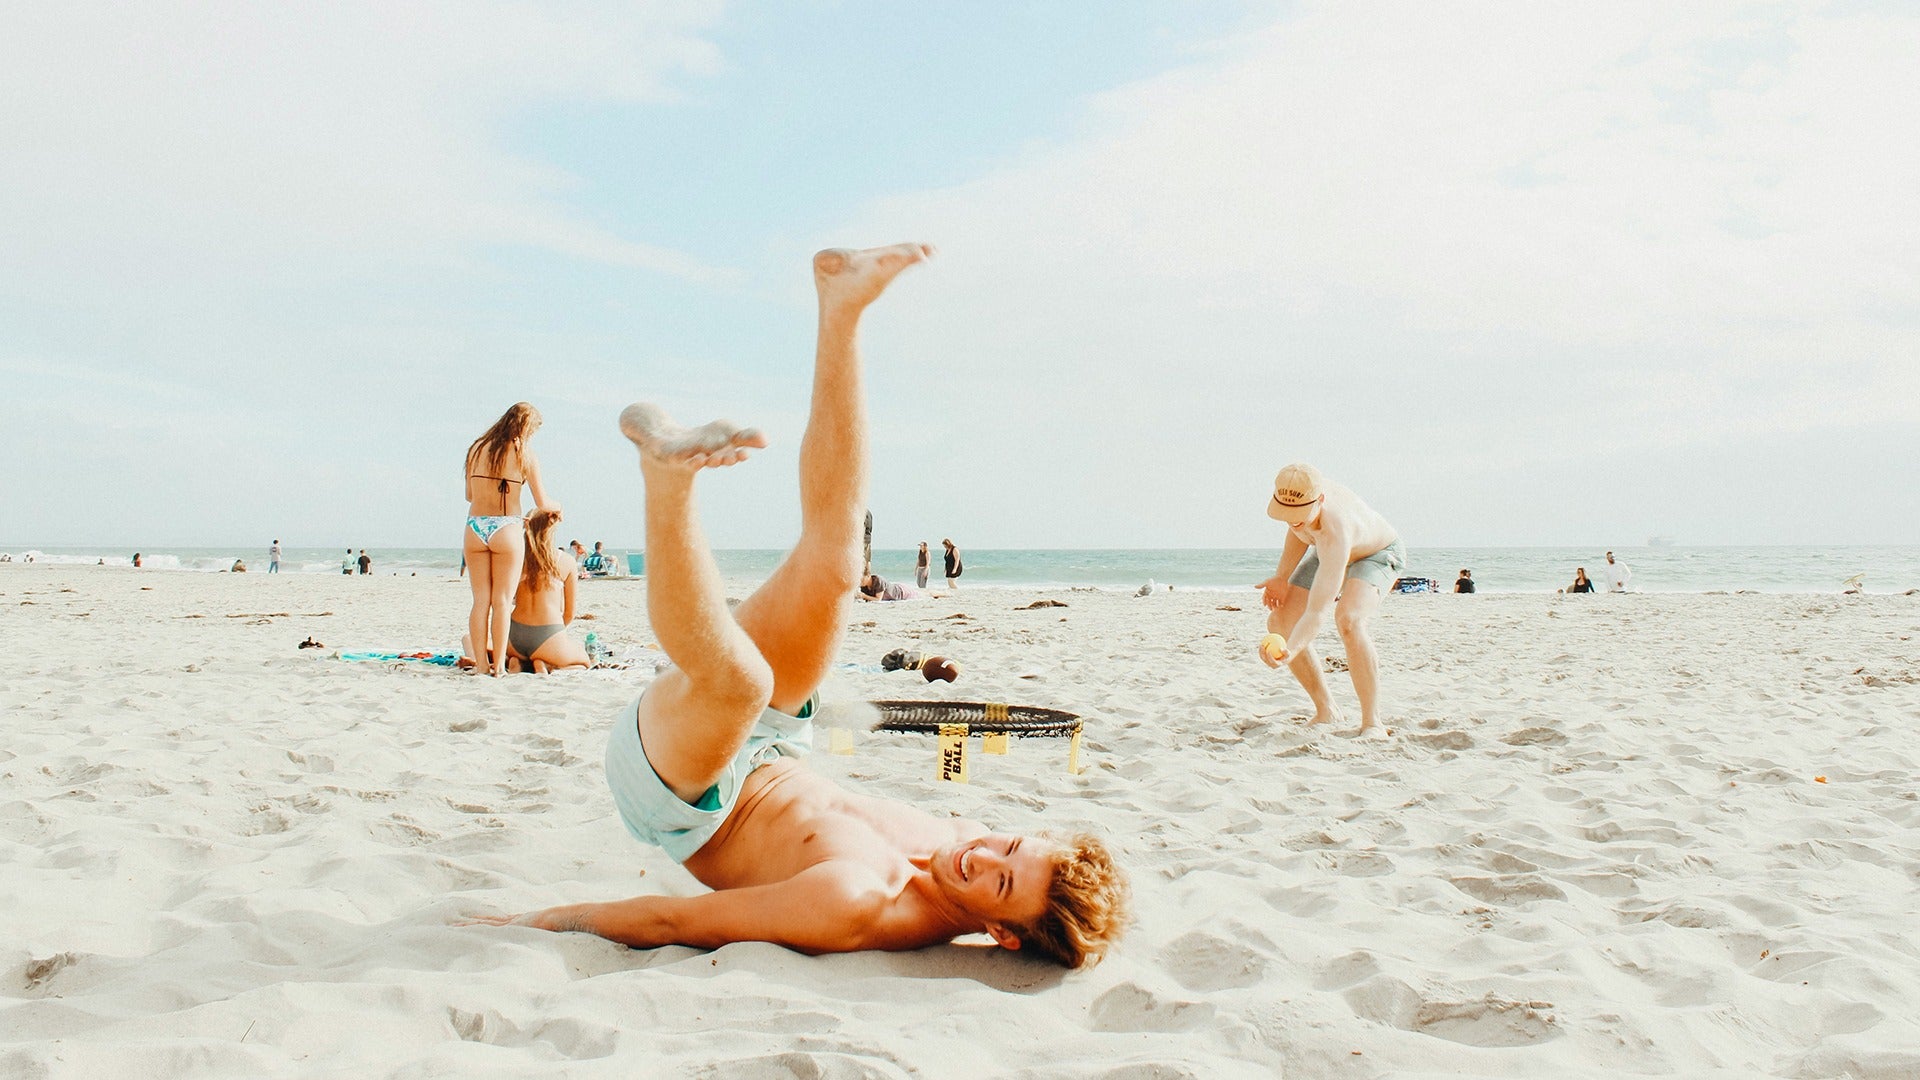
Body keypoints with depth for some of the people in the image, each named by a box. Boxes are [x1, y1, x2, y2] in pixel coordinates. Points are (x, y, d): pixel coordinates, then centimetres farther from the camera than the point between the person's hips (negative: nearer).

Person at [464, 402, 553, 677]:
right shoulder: (523, 454, -3)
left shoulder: (477, 448, 8)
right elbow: (542, 504, -3)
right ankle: (498, 664, 3)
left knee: (481, 600, 8)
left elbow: (469, 495, 14)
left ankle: (481, 663, 8)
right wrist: (557, 508, 18)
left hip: (474, 527, 3)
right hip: (506, 528, -3)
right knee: (502, 601, 2)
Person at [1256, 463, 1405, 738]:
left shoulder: (1336, 532, -46)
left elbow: (1317, 612, -48)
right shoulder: (1294, 499, -27)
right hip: (1328, 554, 8)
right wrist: (1282, 577, -8)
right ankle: (1326, 712, 11)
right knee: (1279, 623, -3)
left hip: (1378, 553, -7)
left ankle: (1372, 722, -24)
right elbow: (1299, 529, -1)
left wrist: (1290, 651, -64)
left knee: (1348, 621, -36)